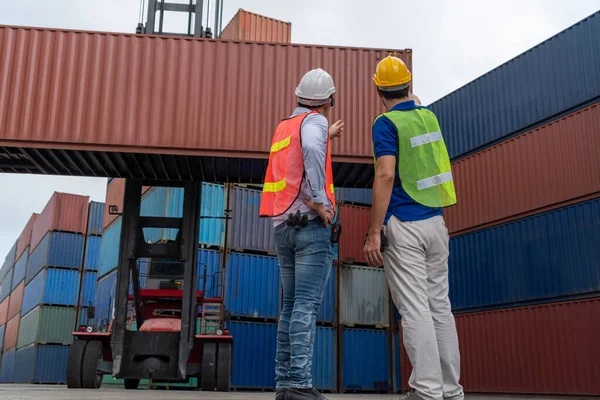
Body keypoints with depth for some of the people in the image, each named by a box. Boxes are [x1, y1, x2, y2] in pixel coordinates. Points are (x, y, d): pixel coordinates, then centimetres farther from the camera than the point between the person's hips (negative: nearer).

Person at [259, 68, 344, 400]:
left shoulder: (283, 127, 20)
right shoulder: (314, 121, -3)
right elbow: (311, 149, -27)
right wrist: (320, 201, -21)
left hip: (283, 226, 7)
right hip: (311, 224, -7)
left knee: (290, 306, 9)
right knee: (306, 306, -11)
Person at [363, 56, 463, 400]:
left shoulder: (387, 123, -6)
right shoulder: (429, 116, 12)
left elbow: (385, 176, -17)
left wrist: (374, 233, -17)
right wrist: (415, 102, 54)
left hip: (404, 227, -6)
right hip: (436, 223, 6)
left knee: (415, 310, -6)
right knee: (441, 307, 8)